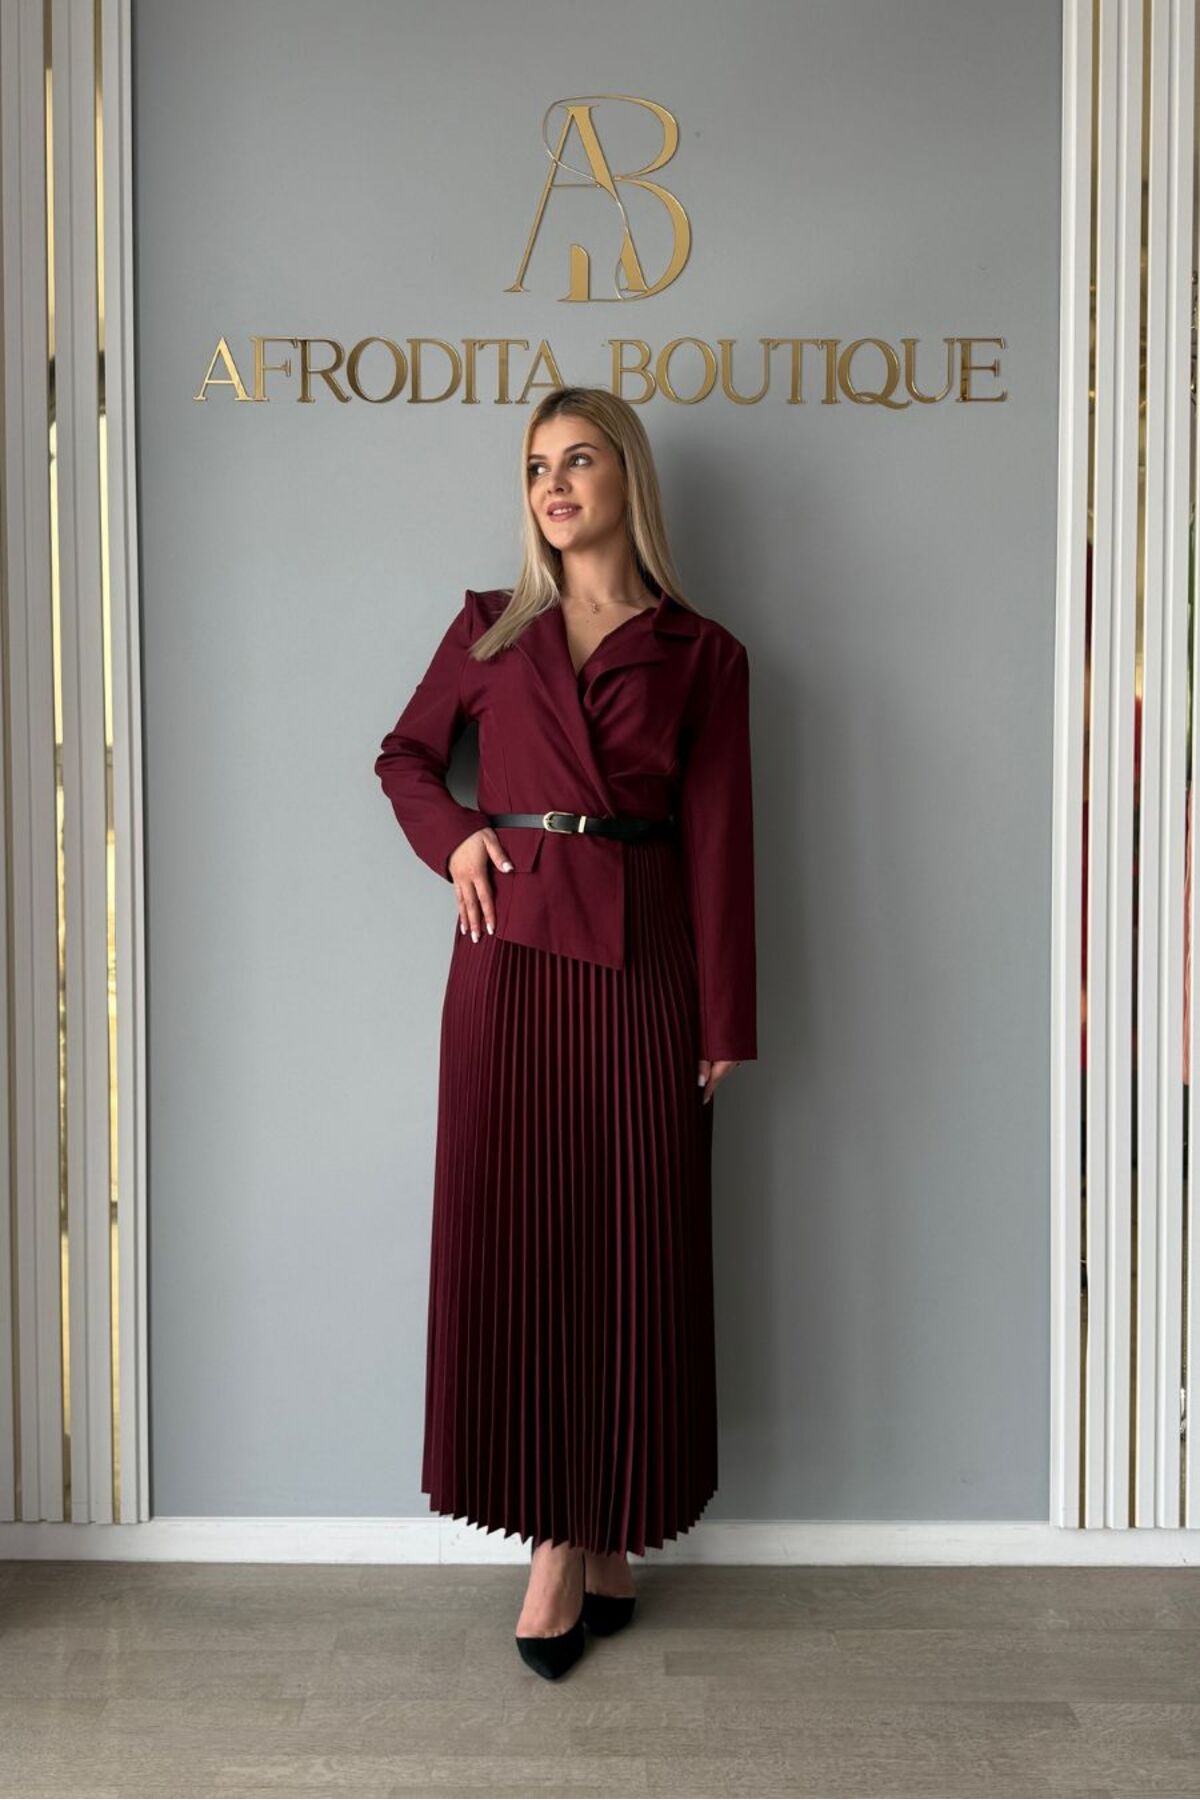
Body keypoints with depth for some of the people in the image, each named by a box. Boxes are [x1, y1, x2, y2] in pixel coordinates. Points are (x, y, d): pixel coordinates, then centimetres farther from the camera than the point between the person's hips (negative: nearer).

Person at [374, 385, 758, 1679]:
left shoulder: (701, 654, 4)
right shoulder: (490, 629, 9)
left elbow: (717, 840, 2)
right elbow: (405, 756, 20)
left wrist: (725, 1020, -2)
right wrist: (453, 838, -1)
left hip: (642, 965, -1)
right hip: (512, 953, 2)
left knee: (634, 1245, 3)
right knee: (513, 1237, 2)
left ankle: (605, 1536, 19)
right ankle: (561, 1539, 15)